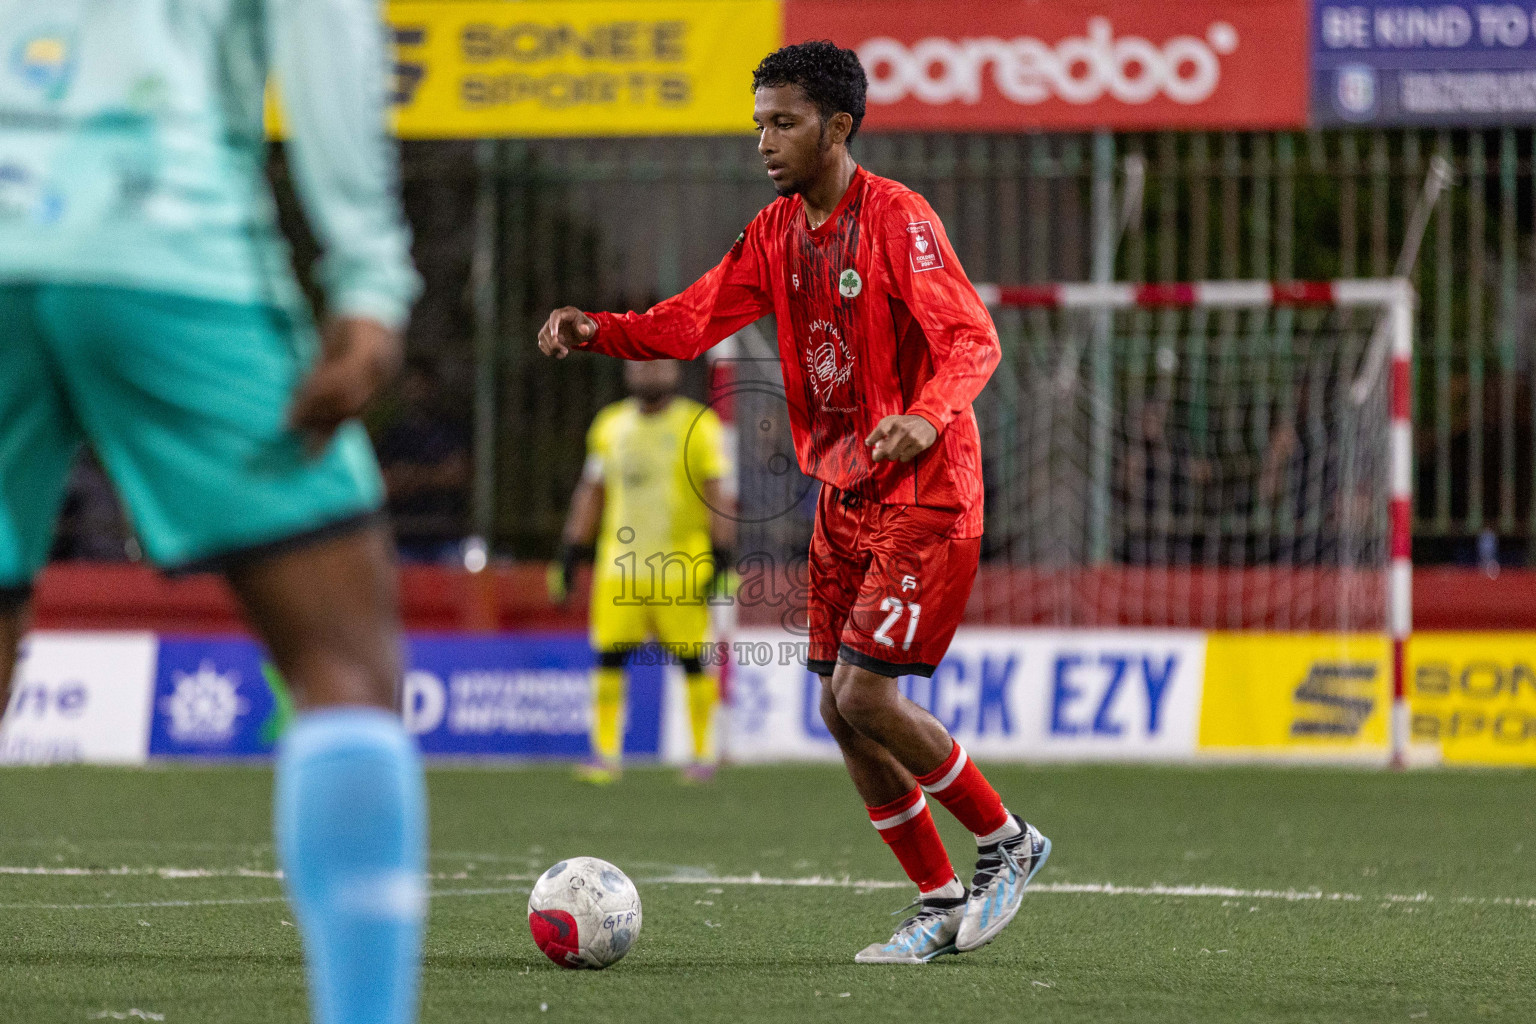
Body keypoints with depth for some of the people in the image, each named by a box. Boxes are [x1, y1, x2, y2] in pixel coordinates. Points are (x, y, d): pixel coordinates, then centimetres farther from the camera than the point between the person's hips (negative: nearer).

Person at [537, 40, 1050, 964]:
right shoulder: (778, 233, 9)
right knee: (840, 709, 5)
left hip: (924, 494, -8)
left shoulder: (898, 220, -15)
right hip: (844, 496, 8)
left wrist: (929, 416, -42)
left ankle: (1006, 842, 4)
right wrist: (594, 331, -10)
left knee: (864, 693, -15)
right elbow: (693, 322, 7)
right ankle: (943, 906, 15)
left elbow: (973, 339, -23)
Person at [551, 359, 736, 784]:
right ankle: (605, 753, 2)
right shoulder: (610, 426, 10)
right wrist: (570, 553, 14)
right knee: (609, 655, -4)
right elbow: (591, 494, 17)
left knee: (693, 660, 0)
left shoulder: (697, 427, -2)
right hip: (620, 563, 3)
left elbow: (718, 496, -3)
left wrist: (722, 558, -9)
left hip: (679, 566, -3)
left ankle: (704, 752, 12)